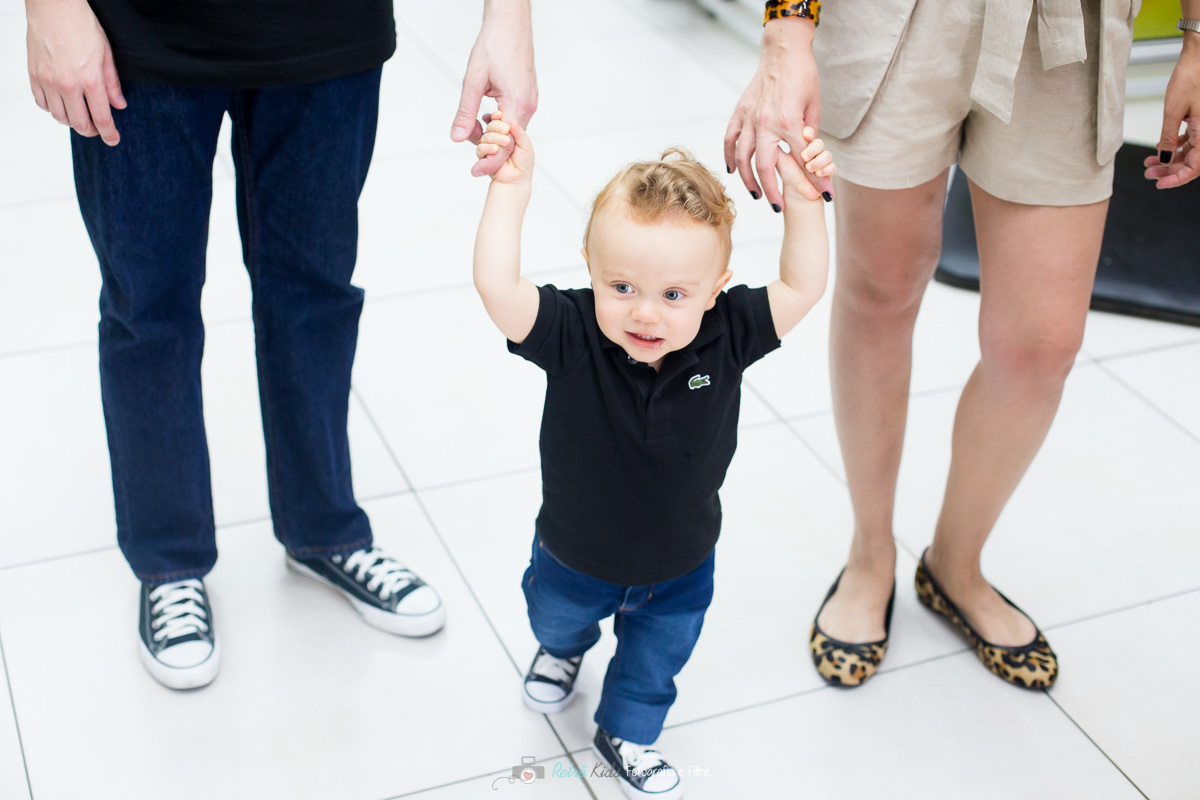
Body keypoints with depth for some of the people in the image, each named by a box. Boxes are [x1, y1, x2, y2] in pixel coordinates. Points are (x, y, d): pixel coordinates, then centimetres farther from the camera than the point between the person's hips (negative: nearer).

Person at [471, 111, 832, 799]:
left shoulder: (725, 337, -26)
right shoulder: (573, 337, -33)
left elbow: (802, 288, -22)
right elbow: (498, 287, -45)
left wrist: (803, 200, -34)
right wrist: (512, 188, -50)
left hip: (678, 567, 1)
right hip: (576, 558, 0)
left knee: (658, 655, 26)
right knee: (557, 613, 33)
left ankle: (626, 733, 56)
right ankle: (563, 651, 70)